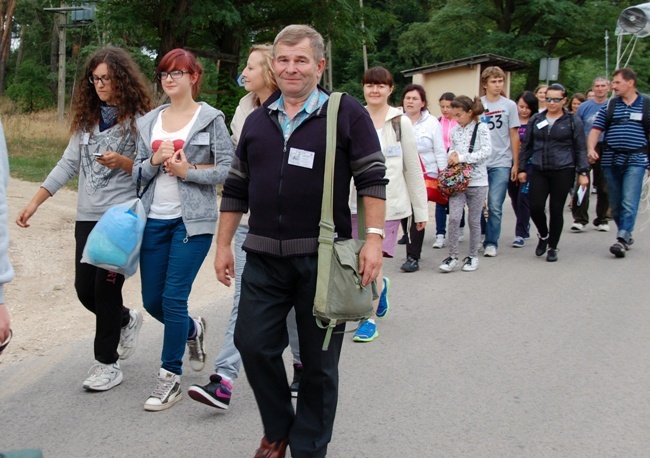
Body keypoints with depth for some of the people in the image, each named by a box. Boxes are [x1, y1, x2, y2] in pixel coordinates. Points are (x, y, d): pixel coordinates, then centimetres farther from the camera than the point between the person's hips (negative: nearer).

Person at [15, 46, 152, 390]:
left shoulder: (138, 119, -5)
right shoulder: (86, 118, 11)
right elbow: (68, 164, 11)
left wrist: (124, 162, -22)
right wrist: (34, 203, 7)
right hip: (88, 216, 6)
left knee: (106, 287, -3)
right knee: (85, 289, 7)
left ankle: (107, 364, 13)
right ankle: (126, 320, 37)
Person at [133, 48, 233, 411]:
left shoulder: (211, 119, -2)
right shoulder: (150, 121, 12)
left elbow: (227, 169, -6)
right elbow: (138, 173, 11)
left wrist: (188, 171, -14)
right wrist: (154, 162, -8)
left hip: (193, 221, -5)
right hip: (155, 219, 6)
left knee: (174, 298, -8)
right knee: (152, 300, 9)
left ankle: (171, 376, 7)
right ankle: (193, 329, 40)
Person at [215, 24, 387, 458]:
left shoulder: (347, 113, -3)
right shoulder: (257, 121, 11)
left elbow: (372, 179, -6)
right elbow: (236, 189, 15)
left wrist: (374, 237, -15)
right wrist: (223, 245, 13)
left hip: (322, 258, -4)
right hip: (264, 258, 4)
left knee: (319, 359, 7)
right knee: (254, 345, 5)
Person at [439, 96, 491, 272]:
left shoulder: (481, 129, -5)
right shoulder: (455, 130, 9)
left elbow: (486, 152, -16)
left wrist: (462, 157, -20)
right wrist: (452, 155, -3)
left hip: (477, 181, -3)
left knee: (474, 221, 7)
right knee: (454, 218, -9)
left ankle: (473, 256, 20)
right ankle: (453, 256, -1)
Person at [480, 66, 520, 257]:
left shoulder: (509, 106, 5)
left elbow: (514, 136, 7)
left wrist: (515, 163, 4)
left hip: (501, 163, -1)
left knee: (495, 206, -5)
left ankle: (491, 243, 3)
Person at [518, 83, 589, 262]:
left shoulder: (573, 121, 1)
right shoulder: (536, 120, 9)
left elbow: (580, 149, 1)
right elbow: (527, 146, 14)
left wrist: (583, 172, -6)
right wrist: (522, 168, 10)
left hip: (563, 172, -2)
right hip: (539, 171, 2)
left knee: (556, 210, 1)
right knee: (535, 207, -7)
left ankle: (553, 247, 17)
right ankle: (543, 235, 23)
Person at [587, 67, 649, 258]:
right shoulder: (609, 106, 9)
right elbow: (595, 130, 5)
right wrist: (591, 149, -13)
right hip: (611, 160, 3)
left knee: (629, 203, -13)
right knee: (615, 204, 10)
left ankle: (622, 240, -14)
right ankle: (626, 235, 27)